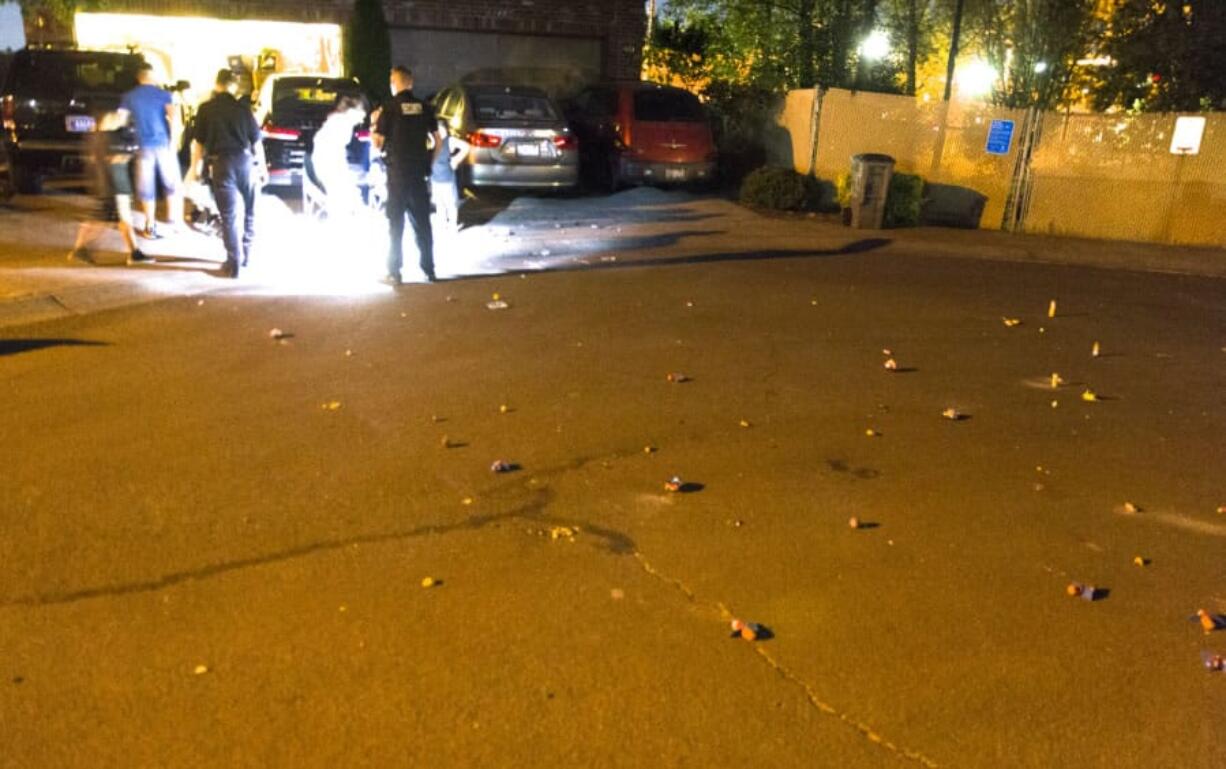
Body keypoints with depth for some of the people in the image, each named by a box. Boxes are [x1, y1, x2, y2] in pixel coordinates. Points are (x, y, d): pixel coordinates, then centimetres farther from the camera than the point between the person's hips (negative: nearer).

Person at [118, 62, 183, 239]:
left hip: (144, 146, 1)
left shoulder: (129, 97, 6)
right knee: (172, 184, 11)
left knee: (147, 188, 6)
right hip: (164, 144, -1)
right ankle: (175, 222, 12)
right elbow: (174, 116, -13)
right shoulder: (164, 94, 1)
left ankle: (150, 227, 8)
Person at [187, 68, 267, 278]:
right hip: (245, 161, 2)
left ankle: (234, 263, -3)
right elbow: (256, 141, 6)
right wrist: (263, 167, 15)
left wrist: (195, 166, 12)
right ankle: (246, 255, 25)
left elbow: (198, 142, 1)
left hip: (221, 163, -2)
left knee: (228, 215, -1)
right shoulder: (242, 108, 4)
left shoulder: (205, 109, 0)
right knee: (249, 211, 17)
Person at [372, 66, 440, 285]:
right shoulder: (424, 107, 4)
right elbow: (437, 141, 6)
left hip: (397, 174, -3)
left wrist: (374, 125, 10)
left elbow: (378, 143, -8)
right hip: (419, 174, 3)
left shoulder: (390, 108, -8)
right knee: (422, 223, 11)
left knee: (396, 225, 3)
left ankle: (394, 272, 3)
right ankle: (429, 269, 13)